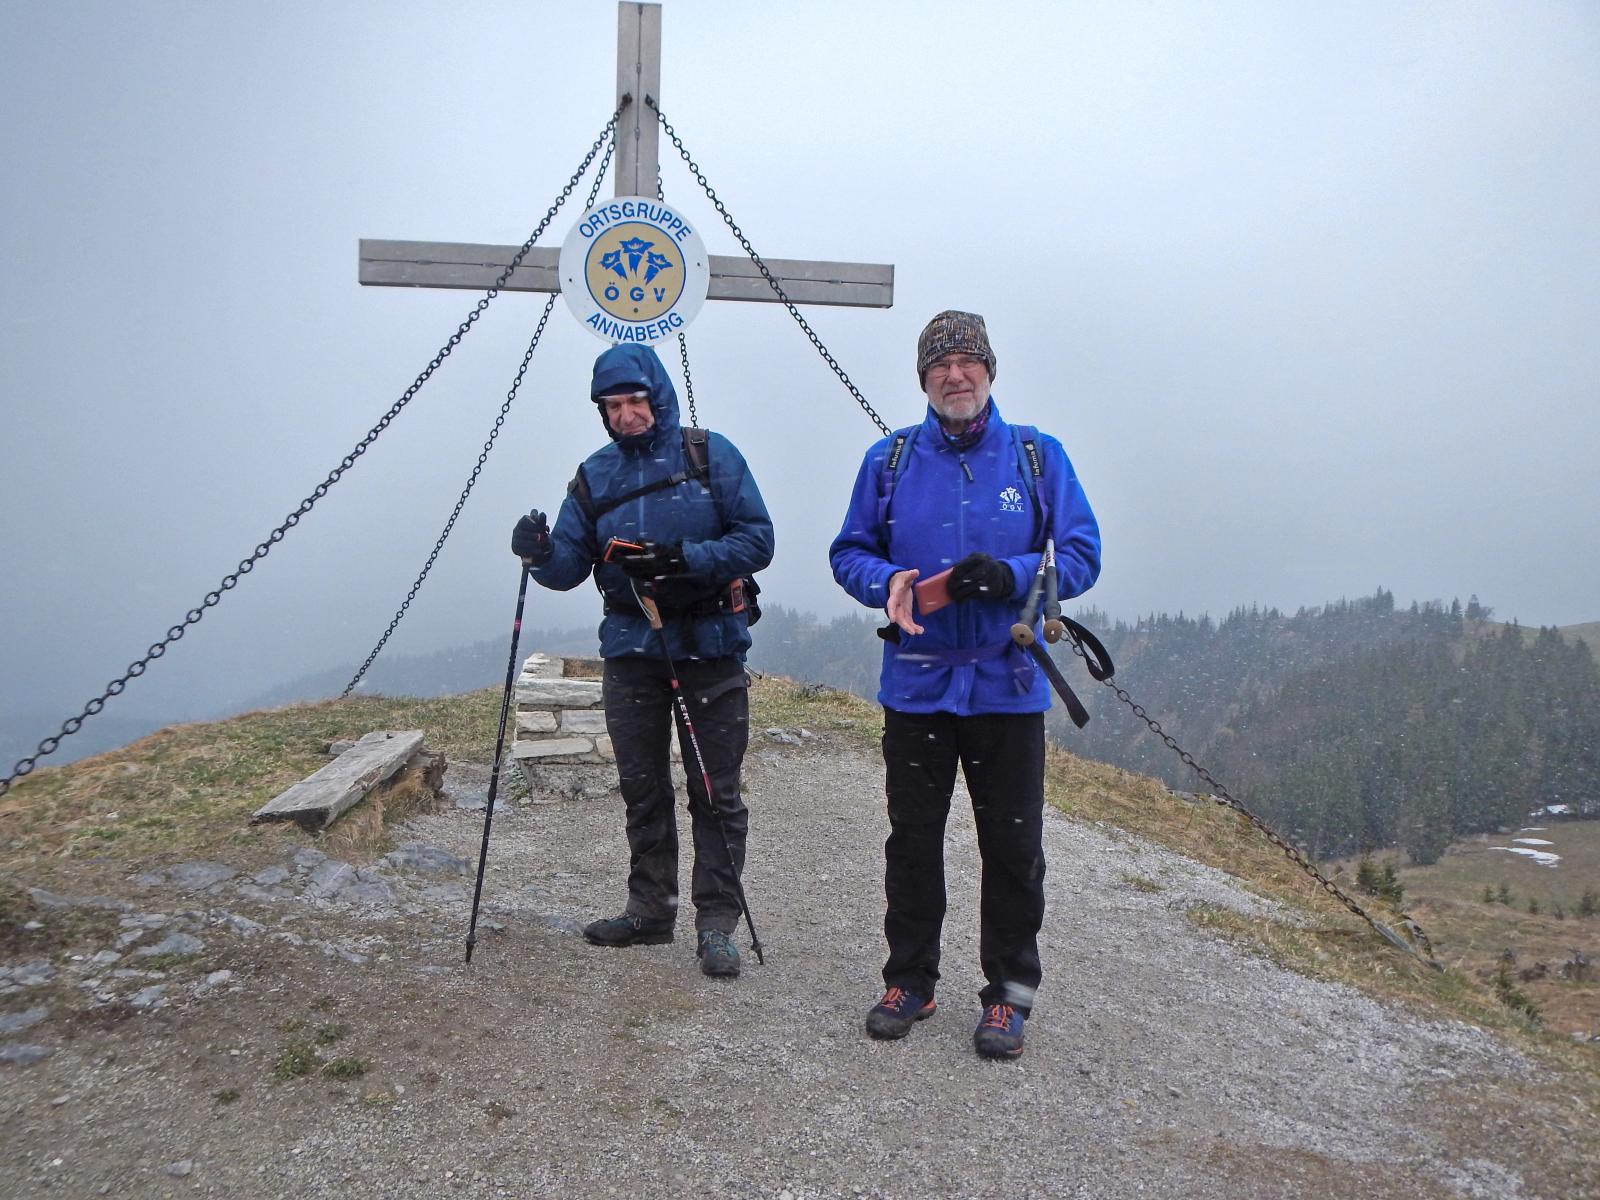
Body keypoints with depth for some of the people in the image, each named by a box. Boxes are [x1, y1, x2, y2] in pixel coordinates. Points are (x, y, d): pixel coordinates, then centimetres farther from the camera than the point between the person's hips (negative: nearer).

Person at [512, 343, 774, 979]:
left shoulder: (711, 456, -3)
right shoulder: (594, 476, 8)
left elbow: (757, 540, -7)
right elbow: (570, 567, 4)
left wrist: (684, 558, -20)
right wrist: (542, 552, -19)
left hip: (710, 648, -3)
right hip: (631, 653, 4)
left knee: (717, 793, 1)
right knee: (642, 790, 12)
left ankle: (716, 923, 10)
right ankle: (651, 910, 26)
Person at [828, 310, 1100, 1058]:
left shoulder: (1039, 456, 3)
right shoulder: (890, 459, 7)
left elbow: (1081, 554, -1)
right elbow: (848, 551, 9)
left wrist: (1010, 575, -19)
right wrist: (886, 582, -13)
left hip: (1008, 687, -1)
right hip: (914, 683, 1)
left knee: (1013, 848, 5)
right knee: (912, 842, 10)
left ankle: (1008, 994, 22)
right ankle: (909, 981, 27)